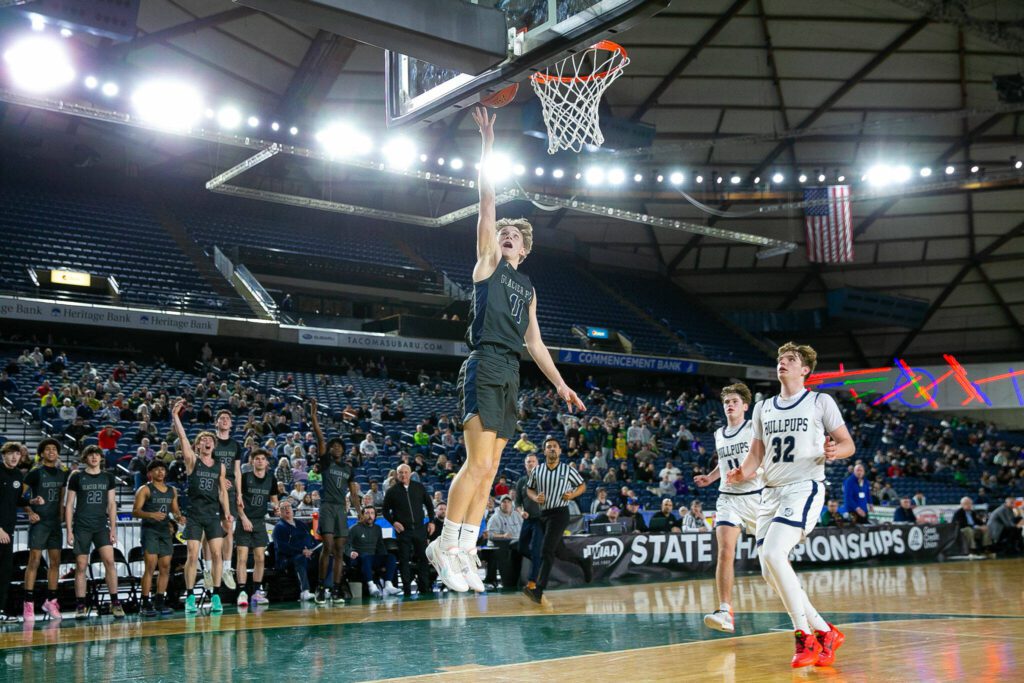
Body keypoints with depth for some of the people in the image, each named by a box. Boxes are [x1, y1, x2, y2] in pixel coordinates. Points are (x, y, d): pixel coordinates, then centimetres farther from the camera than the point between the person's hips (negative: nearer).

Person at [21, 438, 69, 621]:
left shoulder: (62, 474, 11)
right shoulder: (35, 473, -4)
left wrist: (61, 518, 10)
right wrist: (30, 512, -13)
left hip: (55, 523, 5)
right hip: (39, 522, -5)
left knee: (55, 562, 6)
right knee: (34, 561, -8)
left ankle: (50, 600, 14)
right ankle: (28, 604, -6)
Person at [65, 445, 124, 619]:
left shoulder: (108, 477, 9)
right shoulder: (76, 477, 3)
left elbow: (112, 504, 11)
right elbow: (69, 505, 3)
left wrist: (113, 528, 4)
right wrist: (69, 531, -3)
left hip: (102, 526, 1)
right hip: (81, 527, -1)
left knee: (109, 561, -12)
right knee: (81, 566, 0)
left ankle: (115, 603, -8)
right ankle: (81, 606, 7)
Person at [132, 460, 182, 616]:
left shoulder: (172, 491, 15)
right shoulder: (145, 490, -2)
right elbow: (135, 511, -9)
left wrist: (179, 517, 2)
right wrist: (151, 514, -26)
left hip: (165, 531, 6)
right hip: (150, 530, -6)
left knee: (165, 567, 5)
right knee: (150, 567, -11)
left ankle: (160, 602, 12)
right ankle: (146, 604, -9)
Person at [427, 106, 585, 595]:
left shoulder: (528, 288, 24)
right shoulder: (488, 261, 8)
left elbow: (533, 341, 26)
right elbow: (487, 205, 1)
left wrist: (560, 384, 22)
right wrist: (487, 146, -3)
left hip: (511, 375, 7)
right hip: (485, 367, -7)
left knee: (490, 469, 3)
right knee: (479, 463, -16)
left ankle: (465, 549, 5)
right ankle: (446, 545, -9)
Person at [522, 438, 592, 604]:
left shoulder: (568, 470, -2)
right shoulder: (537, 471, 5)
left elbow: (582, 485, 10)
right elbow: (529, 489, 17)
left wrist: (573, 494, -9)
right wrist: (535, 498, -4)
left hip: (560, 513, -5)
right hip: (543, 514, 5)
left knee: (547, 551, -16)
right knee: (559, 552, 13)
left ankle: (539, 591, -21)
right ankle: (584, 562, 40)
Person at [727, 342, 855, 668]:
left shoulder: (820, 402, 2)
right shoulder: (763, 408, 17)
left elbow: (848, 444, 2)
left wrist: (834, 451, -22)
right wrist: (743, 473, -3)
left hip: (804, 488, -7)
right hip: (771, 492, 7)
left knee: (772, 554, -25)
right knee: (770, 573, 1)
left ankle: (805, 636, -12)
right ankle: (826, 632, 17)